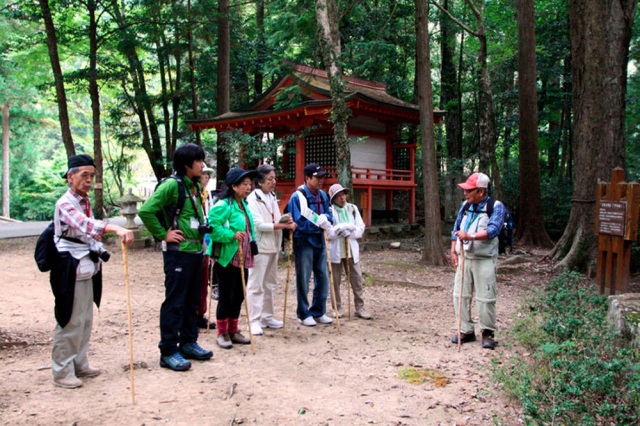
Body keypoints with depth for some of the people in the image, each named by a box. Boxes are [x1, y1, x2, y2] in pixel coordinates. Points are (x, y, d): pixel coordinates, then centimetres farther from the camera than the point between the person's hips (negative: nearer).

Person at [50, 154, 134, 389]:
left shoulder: (86, 201, 11)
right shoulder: (65, 204, -18)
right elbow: (85, 225, -38)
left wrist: (99, 248, 11)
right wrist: (116, 228, -52)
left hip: (87, 266, 9)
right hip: (69, 268, -9)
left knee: (85, 319, 15)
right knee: (71, 321, -3)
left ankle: (79, 365, 28)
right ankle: (62, 371, 11)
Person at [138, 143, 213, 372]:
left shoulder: (194, 186, 13)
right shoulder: (172, 184, -14)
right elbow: (146, 211, -22)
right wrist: (163, 235, -16)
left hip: (196, 250, 9)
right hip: (178, 251, -9)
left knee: (192, 300, 16)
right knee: (174, 302, -2)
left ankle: (188, 343, 29)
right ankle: (168, 352, 7)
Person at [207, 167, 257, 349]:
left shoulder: (243, 205, 14)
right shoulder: (223, 205, -14)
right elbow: (213, 228, -22)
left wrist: (251, 242, 21)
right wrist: (232, 235, -27)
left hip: (242, 259, 8)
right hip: (226, 259, -8)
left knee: (238, 296, 14)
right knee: (226, 297, 1)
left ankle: (233, 331, 26)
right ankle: (222, 334, 14)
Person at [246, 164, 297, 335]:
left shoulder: (272, 197, 15)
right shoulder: (253, 199, -11)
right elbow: (259, 224, -18)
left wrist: (285, 220, -3)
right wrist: (284, 225, -17)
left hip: (273, 247, 8)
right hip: (259, 247, -8)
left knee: (270, 283, 13)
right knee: (256, 285, -4)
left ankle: (267, 317, 23)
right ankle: (254, 321, 2)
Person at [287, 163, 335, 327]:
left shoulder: (323, 196, 8)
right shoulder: (297, 196, -13)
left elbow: (329, 217, 12)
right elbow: (299, 223, -18)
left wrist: (325, 219, -10)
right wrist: (319, 223, -13)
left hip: (319, 241, 7)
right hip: (304, 241, -7)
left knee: (323, 278, 11)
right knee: (303, 279, 3)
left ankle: (318, 312, 25)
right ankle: (303, 314, 16)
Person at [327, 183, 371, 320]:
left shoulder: (352, 208, 7)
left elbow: (361, 228, 4)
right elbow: (327, 232, -11)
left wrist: (349, 232, -14)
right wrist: (342, 228, -20)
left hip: (351, 250, 3)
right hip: (334, 251, -3)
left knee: (357, 279, 1)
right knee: (335, 280, 4)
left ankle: (360, 308, 10)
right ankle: (337, 308, 17)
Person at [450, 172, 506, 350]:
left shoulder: (496, 207, -5)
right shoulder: (465, 205, 14)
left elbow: (492, 230, -20)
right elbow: (456, 228, 20)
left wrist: (470, 236, -32)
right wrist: (453, 251, 12)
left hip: (485, 260, -5)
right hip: (464, 258, 6)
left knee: (485, 298, -4)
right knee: (460, 295, 4)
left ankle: (487, 333, 12)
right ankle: (466, 331, 16)